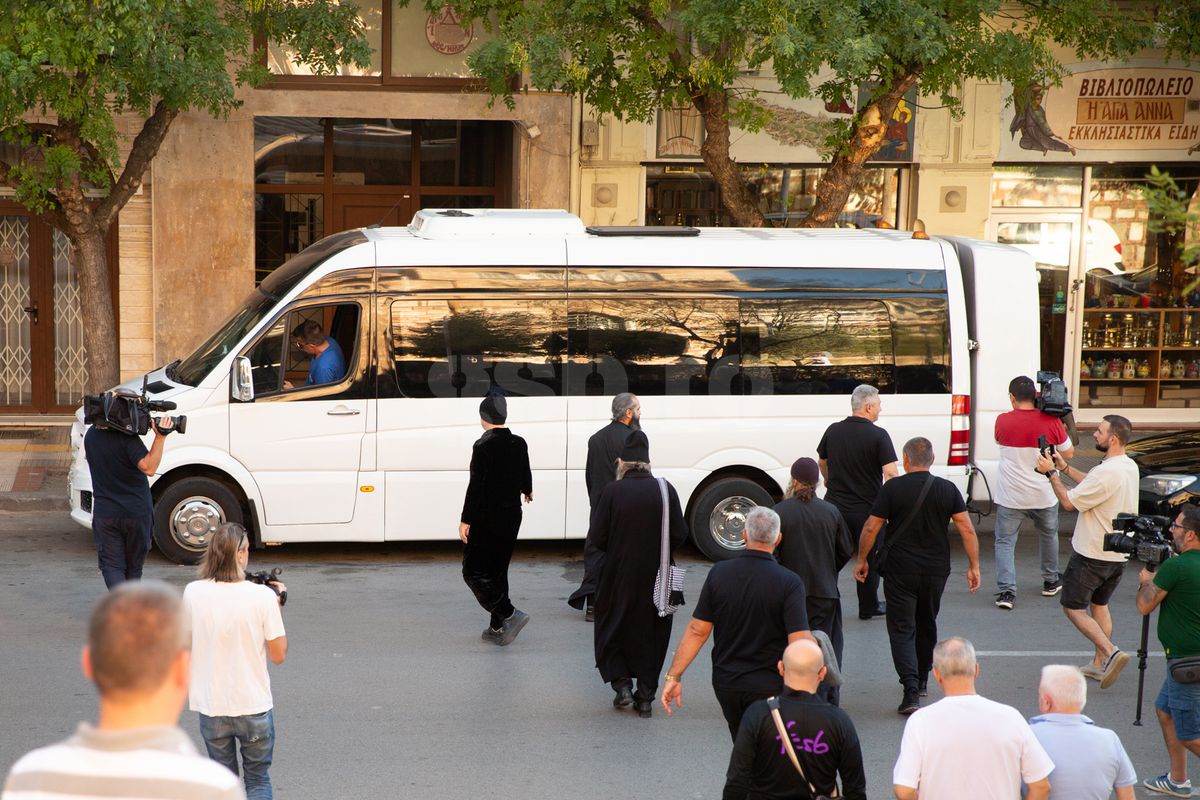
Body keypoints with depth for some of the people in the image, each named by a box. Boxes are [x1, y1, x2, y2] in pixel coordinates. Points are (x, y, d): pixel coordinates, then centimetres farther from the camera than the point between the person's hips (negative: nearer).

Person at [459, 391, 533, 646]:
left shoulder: (483, 445, -17)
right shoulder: (519, 444, 3)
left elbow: (476, 485, -19)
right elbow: (525, 475, 15)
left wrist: (466, 520, -15)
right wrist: (527, 491, 39)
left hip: (486, 517, -7)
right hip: (511, 516, 7)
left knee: (473, 572, 1)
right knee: (497, 570, 16)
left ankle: (509, 614, -11)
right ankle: (497, 628, 18)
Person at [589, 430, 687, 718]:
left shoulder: (611, 493, -12)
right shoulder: (665, 491, -7)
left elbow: (597, 538, -11)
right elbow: (679, 535, -6)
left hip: (618, 576, -2)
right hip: (655, 578, 2)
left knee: (612, 630, 17)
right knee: (651, 635, 14)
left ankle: (622, 685, 6)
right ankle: (645, 697, 17)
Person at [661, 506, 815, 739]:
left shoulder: (719, 573, -5)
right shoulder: (789, 583, -15)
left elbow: (697, 630, -6)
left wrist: (674, 676, -2)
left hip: (725, 683, 4)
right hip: (768, 685, -4)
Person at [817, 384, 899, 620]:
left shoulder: (833, 431, 2)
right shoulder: (878, 435, -13)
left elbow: (822, 461, 18)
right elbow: (890, 473, -20)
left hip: (835, 504, 3)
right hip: (867, 508, -3)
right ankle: (868, 607, 21)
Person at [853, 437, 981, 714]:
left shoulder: (893, 488, -8)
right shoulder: (947, 489, -1)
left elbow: (871, 528, -7)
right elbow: (967, 529, -4)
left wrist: (862, 560, 5)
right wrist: (974, 566, 3)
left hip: (900, 571, -3)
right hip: (936, 571, 3)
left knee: (902, 629, 0)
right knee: (927, 624, 22)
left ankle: (911, 690, -15)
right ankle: (922, 679, 37)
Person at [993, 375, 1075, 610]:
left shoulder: (1002, 421, -9)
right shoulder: (1052, 422, -10)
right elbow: (1068, 454, 0)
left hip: (1010, 497, -1)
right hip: (1043, 494, 1)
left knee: (1005, 541, 5)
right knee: (1048, 535, 25)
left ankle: (1006, 591, -9)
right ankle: (1051, 582, 38)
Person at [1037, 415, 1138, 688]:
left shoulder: (1107, 472, -26)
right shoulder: (1129, 466, 4)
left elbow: (1069, 502, -19)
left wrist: (1051, 473, -9)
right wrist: (1064, 468, 18)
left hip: (1092, 554, -9)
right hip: (1118, 554, 9)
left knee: (1073, 608, 3)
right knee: (1099, 605, 22)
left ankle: (1111, 652, -11)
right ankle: (1100, 664, 24)